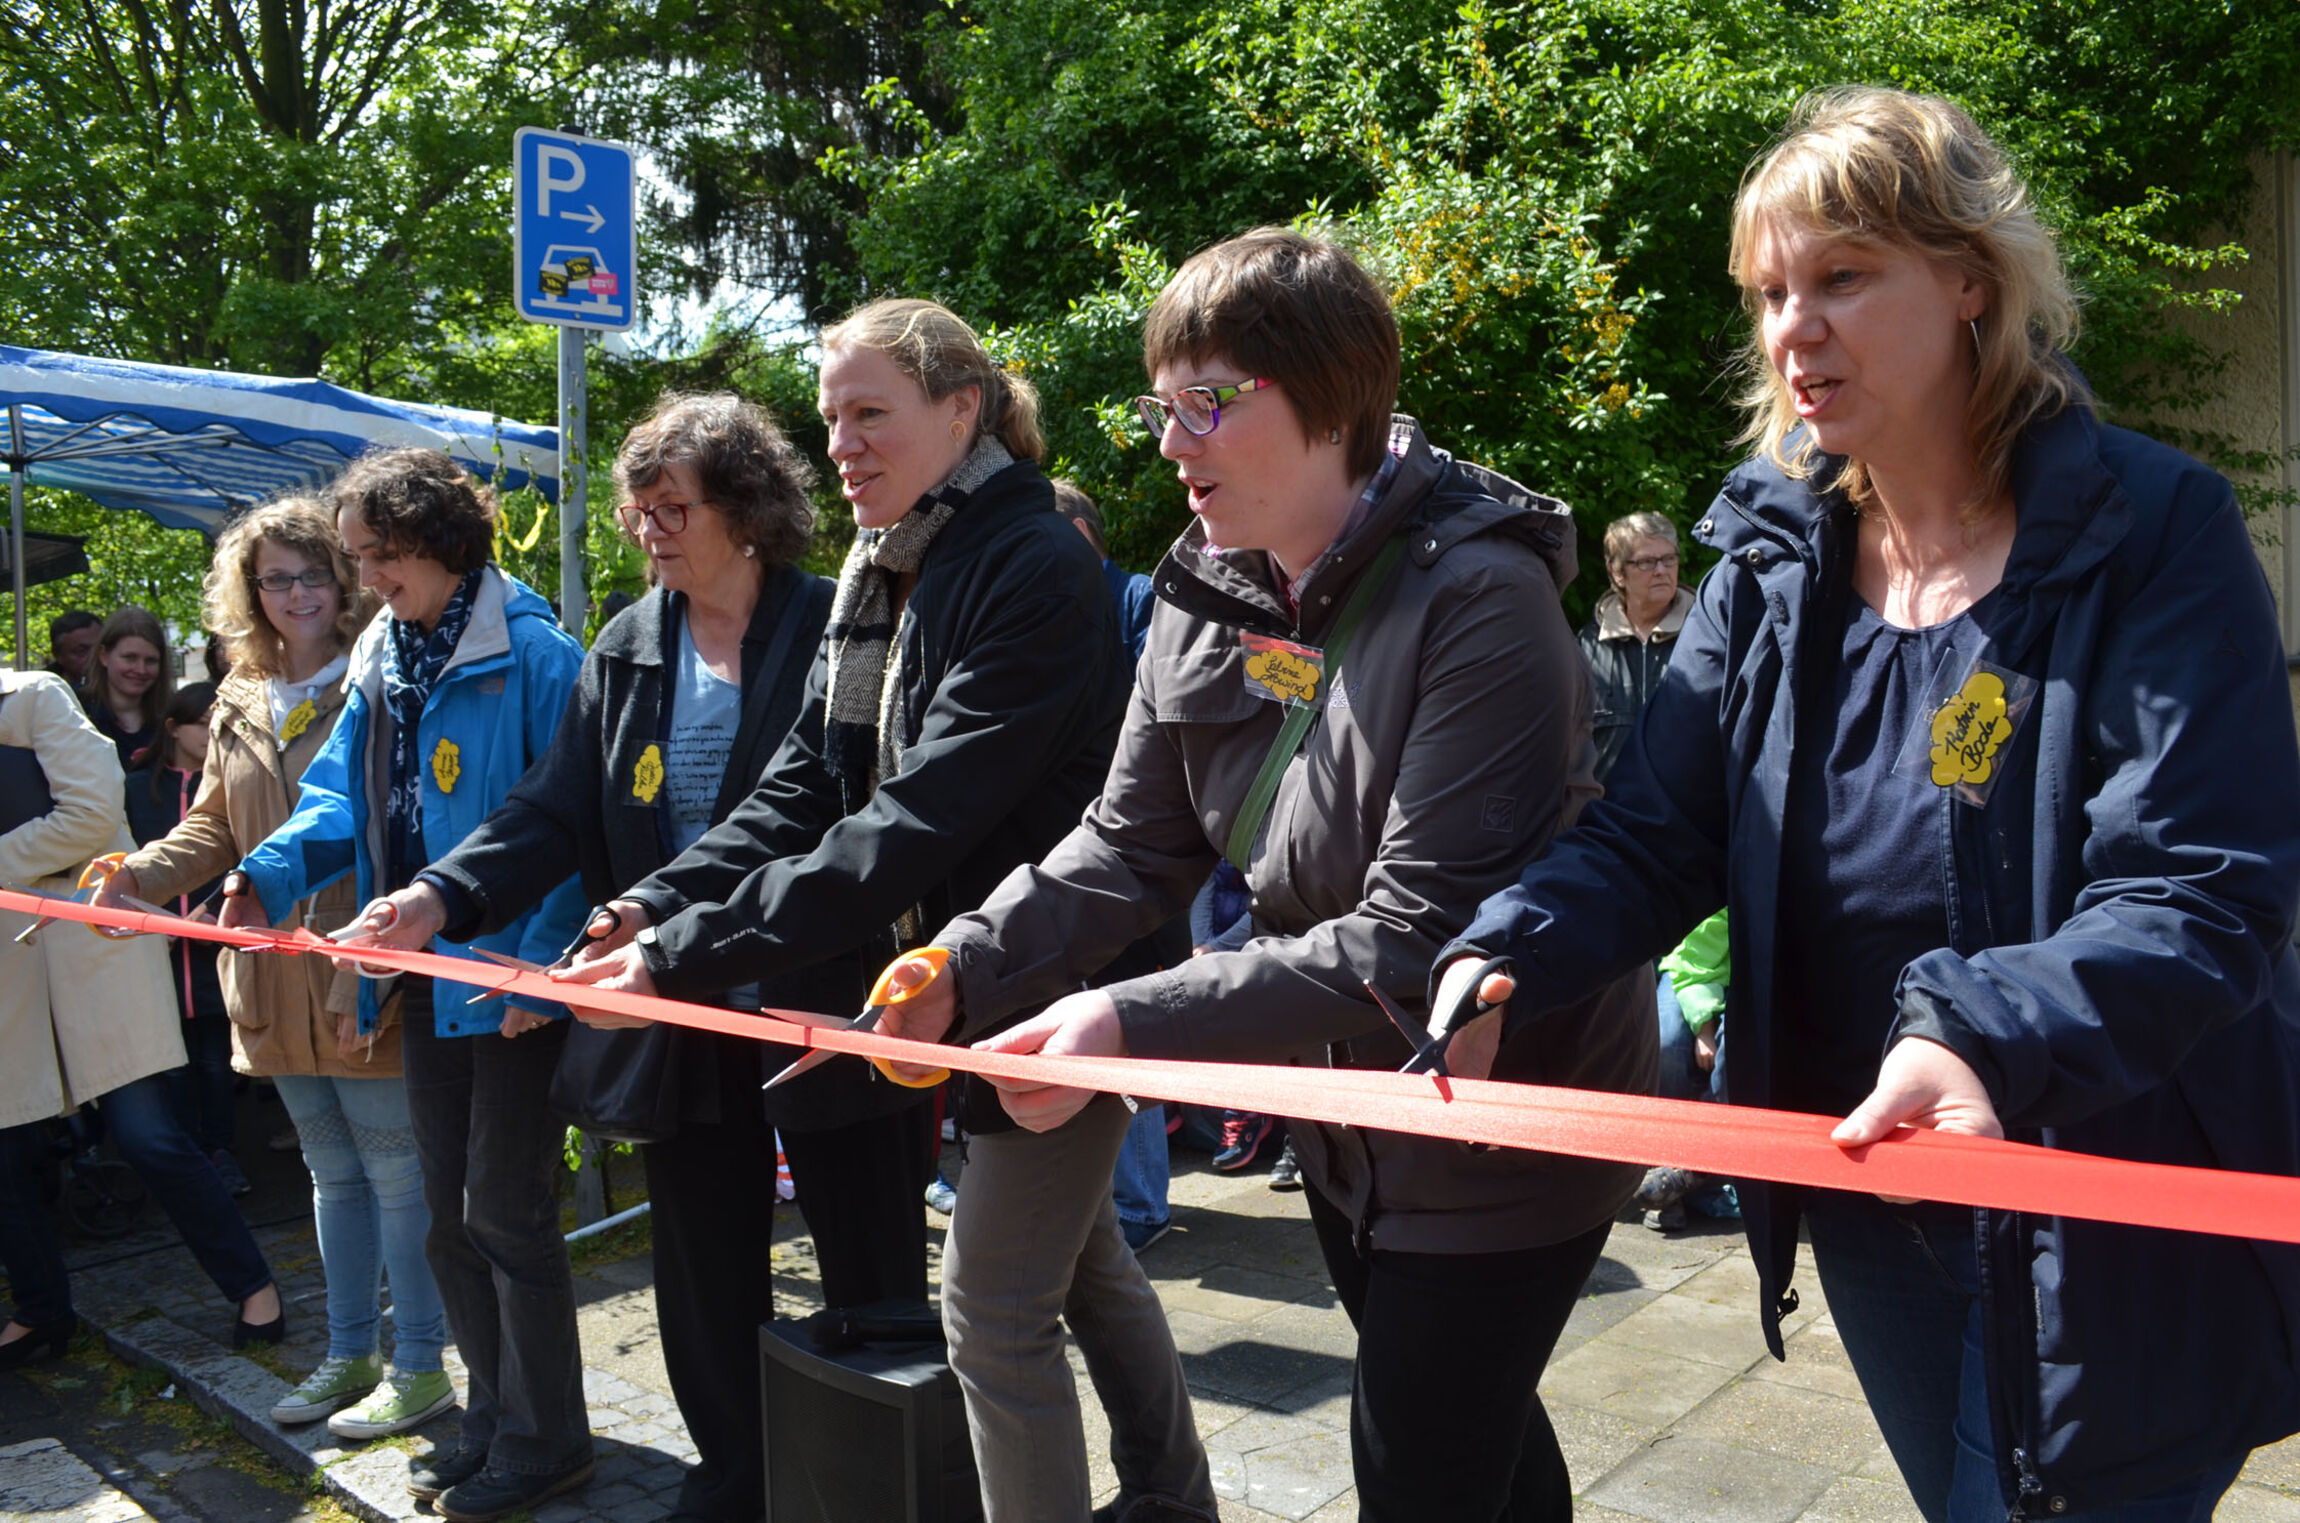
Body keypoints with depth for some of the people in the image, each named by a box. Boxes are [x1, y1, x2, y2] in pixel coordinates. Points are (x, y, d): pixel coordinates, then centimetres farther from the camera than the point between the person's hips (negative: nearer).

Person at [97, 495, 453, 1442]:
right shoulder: (239, 704, 12)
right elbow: (217, 827, 17)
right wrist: (146, 872, -3)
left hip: (368, 978, -7)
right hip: (279, 982, 7)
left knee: (398, 1173, 3)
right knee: (333, 1174, 19)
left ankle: (420, 1364, 17)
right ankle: (351, 1354, 33)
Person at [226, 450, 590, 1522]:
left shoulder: (532, 655, -14)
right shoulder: (380, 658, 11)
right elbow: (344, 794, 14)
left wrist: (541, 959, -24)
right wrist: (274, 872, -5)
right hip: (425, 980, 8)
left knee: (505, 1213, 1)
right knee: (449, 1215, 17)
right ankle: (496, 1414, 34)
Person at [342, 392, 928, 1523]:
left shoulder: (829, 628, -7)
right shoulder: (627, 651, 8)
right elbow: (556, 809, 4)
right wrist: (441, 895, -13)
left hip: (823, 1001, -5)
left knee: (871, 1260, 8)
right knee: (703, 1264, 16)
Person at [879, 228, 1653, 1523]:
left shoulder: (1477, 596, -25)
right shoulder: (1211, 593, -1)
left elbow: (1423, 931, -30)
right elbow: (1132, 845, -2)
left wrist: (1136, 1026, -34)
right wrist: (966, 971, -18)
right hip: (1345, 1104, 7)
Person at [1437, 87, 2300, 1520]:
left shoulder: (2153, 530, -14)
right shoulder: (1772, 554, 0)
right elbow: (1653, 836, -5)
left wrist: (1983, 1040, -40)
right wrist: (1507, 954, -24)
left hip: (2113, 1248, -5)